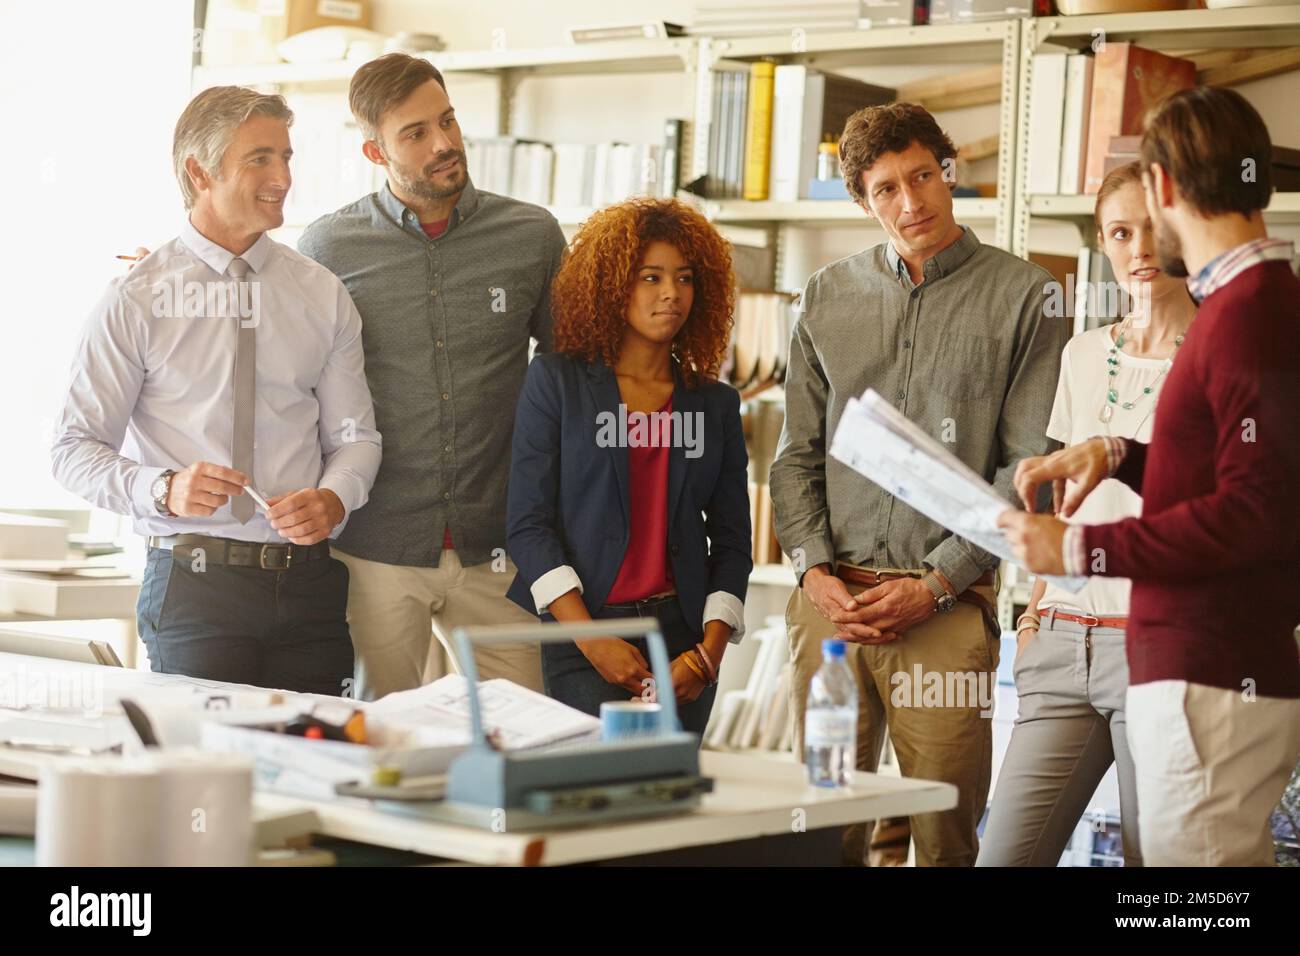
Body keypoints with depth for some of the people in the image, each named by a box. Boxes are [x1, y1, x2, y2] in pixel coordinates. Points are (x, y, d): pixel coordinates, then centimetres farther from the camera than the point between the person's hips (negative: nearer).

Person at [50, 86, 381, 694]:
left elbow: (354, 434, 10)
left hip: (309, 581, 3)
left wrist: (334, 497, -12)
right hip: (194, 579, -3)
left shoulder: (322, 295, 10)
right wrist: (165, 489, -20)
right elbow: (75, 449, -3)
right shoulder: (137, 301, -1)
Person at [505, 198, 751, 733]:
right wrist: (592, 640, -12)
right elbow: (528, 522, -3)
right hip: (578, 630, -3)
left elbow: (732, 541, 11)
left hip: (682, 633, 3)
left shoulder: (716, 403, 11)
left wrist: (710, 652, -4)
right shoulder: (555, 382, 3)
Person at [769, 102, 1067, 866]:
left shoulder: (1022, 296, 1)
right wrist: (815, 569, -1)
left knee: (947, 838, 1)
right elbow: (798, 453, 14)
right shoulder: (829, 296, 12)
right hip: (830, 602, 3)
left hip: (949, 607, -3)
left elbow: (1029, 467, -4)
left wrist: (935, 584, -9)